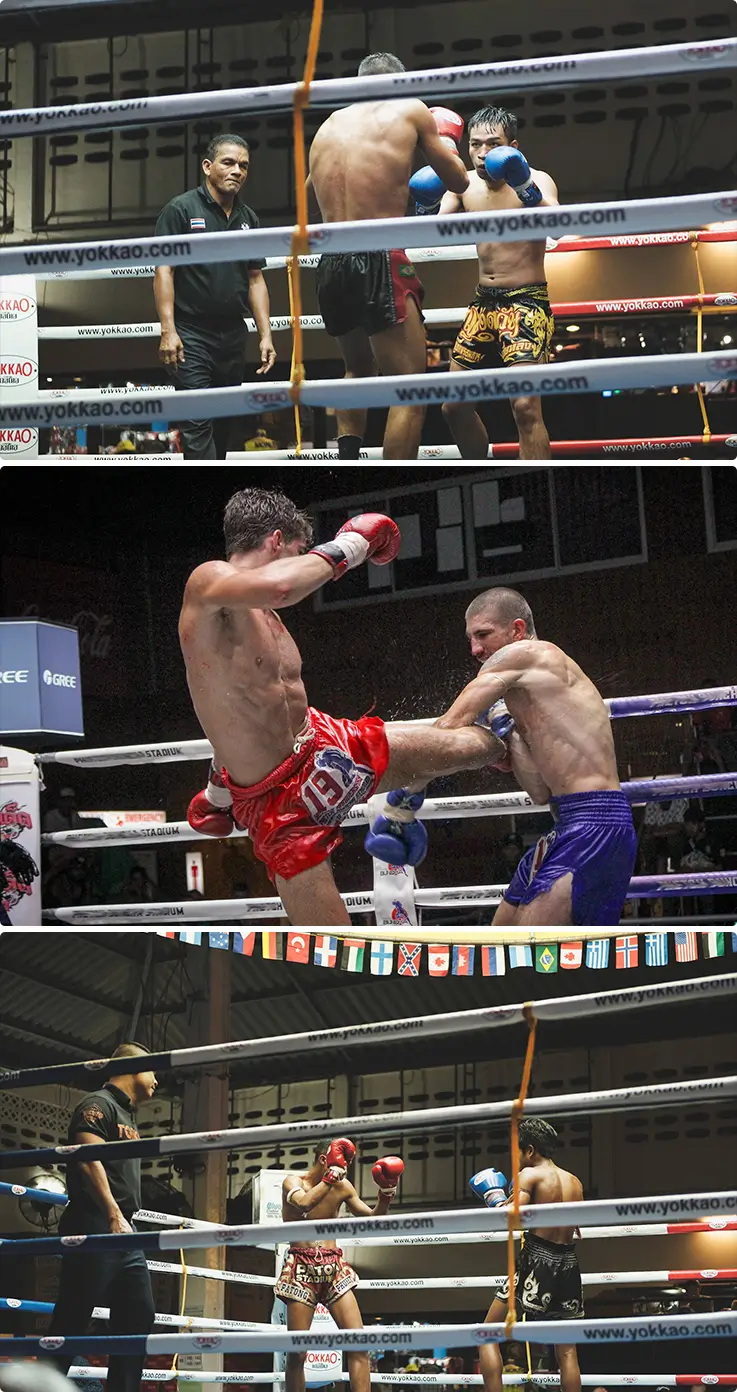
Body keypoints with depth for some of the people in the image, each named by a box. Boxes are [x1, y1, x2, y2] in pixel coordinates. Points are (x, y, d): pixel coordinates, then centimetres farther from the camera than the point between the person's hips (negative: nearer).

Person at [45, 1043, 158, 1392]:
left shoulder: (126, 1115, 24)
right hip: (95, 1229, -10)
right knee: (71, 1321, -10)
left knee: (139, 1317, 3)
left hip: (124, 1234, 10)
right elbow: (89, 1159, -20)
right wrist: (114, 1215, -29)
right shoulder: (99, 1104, -5)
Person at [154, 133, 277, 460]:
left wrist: (265, 335, 8)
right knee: (198, 422, -14)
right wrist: (168, 331, -17)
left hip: (233, 335, 6)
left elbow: (255, 279, 17)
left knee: (223, 423, 12)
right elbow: (164, 270, -8)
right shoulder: (181, 209, -4)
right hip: (191, 336, -6)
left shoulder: (248, 218, 13)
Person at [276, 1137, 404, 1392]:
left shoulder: (343, 1187, 11)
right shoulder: (293, 1181, -2)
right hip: (302, 1268, -4)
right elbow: (303, 1203, -24)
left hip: (335, 1268, 4)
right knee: (297, 1352, -4)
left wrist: (386, 1194, 1)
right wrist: (331, 1176, -17)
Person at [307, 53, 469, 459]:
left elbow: (311, 193, 29)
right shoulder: (410, 110, 5)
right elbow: (458, 181, 13)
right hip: (380, 262, -6)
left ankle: (347, 464, 16)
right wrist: (445, 138, 32)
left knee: (358, 370, 29)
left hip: (330, 266, 6)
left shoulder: (329, 125, 16)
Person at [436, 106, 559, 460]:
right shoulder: (465, 185, 6)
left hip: (527, 302, -6)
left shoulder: (536, 180, -10)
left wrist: (528, 190, -45)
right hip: (483, 304, 6)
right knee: (454, 405, 9)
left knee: (525, 405, -22)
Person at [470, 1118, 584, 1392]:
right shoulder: (575, 1183, 14)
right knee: (567, 1350, 11)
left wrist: (495, 1198, 0)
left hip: (537, 1260, -6)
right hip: (567, 1262, 6)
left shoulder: (530, 1175, -6)